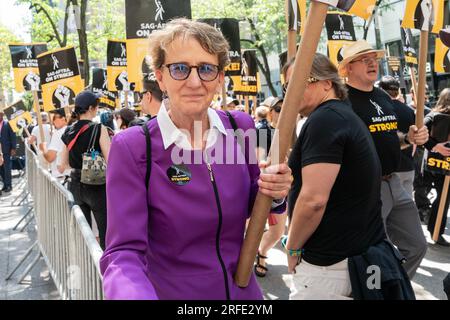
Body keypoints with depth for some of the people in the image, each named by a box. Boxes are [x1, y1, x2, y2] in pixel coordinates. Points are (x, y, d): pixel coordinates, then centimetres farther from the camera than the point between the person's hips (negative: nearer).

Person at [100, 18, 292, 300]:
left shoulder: (240, 127, -8)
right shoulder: (132, 147, -20)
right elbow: (125, 251, -23)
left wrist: (272, 192, -16)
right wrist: (133, 294, -45)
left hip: (243, 290, 4)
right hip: (170, 292, -3)